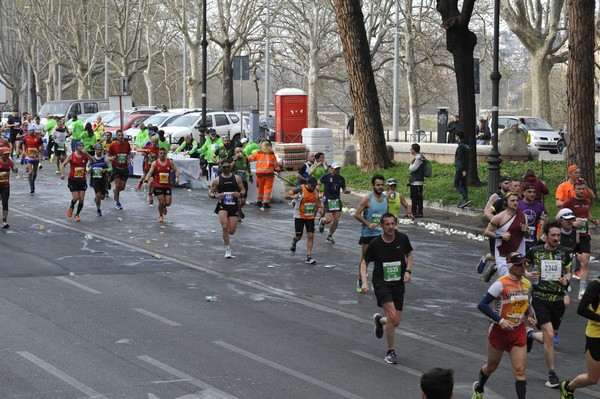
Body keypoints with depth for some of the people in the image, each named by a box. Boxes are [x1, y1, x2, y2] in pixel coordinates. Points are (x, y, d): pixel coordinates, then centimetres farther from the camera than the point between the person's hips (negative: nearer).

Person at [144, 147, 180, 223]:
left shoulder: (170, 162, 1)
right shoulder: (155, 163, -5)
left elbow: (176, 170, 6)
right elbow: (150, 173, -10)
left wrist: (177, 177, -14)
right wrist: (146, 181, -25)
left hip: (167, 186, 2)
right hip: (158, 186, -2)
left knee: (168, 203, -3)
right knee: (161, 201, -10)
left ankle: (164, 207, 36)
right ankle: (160, 216, 15)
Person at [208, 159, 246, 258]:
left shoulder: (236, 178, 4)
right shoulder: (217, 180, 1)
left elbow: (243, 190, 11)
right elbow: (210, 193, 5)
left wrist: (240, 194, -12)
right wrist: (215, 196, -17)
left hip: (233, 206, 2)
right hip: (222, 206, -2)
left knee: (232, 231, 1)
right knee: (225, 227, -22)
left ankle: (225, 237, 40)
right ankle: (228, 250, -9)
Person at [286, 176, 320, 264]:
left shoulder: (316, 191, 0)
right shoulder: (300, 189, -15)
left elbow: (318, 204, 17)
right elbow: (287, 196, -13)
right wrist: (293, 196, -34)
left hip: (310, 217, 3)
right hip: (299, 216, -3)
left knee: (310, 236, -7)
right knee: (299, 236, 1)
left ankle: (309, 257, -6)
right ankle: (294, 244, 39)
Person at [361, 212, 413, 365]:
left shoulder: (402, 238, -4)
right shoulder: (375, 243, -10)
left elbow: (409, 254, 14)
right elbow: (364, 262, 2)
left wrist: (408, 271, -3)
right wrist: (364, 282, -11)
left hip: (398, 283, 4)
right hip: (381, 282, -3)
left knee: (396, 322, 4)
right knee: (392, 316, -21)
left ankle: (379, 320, 41)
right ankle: (390, 352, -6)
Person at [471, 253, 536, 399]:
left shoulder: (527, 284, 2)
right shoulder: (501, 284, -18)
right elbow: (482, 305, -21)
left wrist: (529, 316, -1)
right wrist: (500, 320, -27)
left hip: (518, 332, 4)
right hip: (499, 330, -4)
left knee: (520, 371, -7)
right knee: (492, 366, 17)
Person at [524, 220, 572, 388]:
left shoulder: (563, 252, 4)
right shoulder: (534, 251, -4)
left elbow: (568, 271, 17)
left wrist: (566, 279, -6)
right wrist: (528, 275, -14)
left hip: (558, 299, 4)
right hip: (540, 299, -4)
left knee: (549, 337, 11)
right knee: (549, 335, -16)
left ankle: (530, 335, 46)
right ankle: (552, 375, -6)